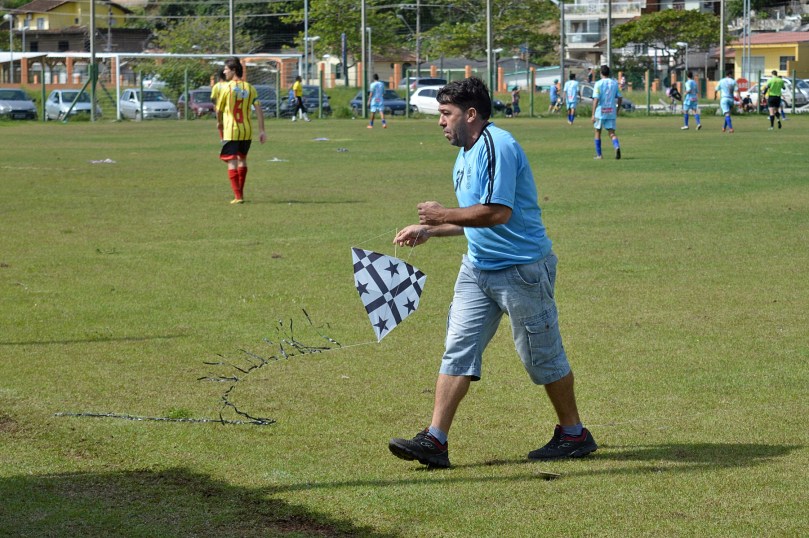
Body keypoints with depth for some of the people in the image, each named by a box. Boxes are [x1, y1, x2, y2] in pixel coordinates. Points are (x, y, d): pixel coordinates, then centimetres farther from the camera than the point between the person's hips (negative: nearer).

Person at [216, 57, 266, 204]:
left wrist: (219, 123, 21)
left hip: (230, 131, -5)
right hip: (246, 131, 5)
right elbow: (258, 109, -2)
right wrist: (262, 131, 0)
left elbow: (219, 110, 1)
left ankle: (237, 196, -11)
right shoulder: (250, 88, 3)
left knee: (232, 163, -2)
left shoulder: (227, 88, -8)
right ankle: (240, 193, 28)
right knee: (242, 159, 21)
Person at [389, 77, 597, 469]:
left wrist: (443, 215, -16)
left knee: (542, 356, 4)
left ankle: (573, 434, 21)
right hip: (477, 268, 9)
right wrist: (428, 231, 19)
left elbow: (497, 213, -27)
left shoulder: (496, 146, -18)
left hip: (521, 270, -9)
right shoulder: (466, 156, 14)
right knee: (458, 348, 0)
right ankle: (435, 441, -3)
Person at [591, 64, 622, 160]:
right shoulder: (614, 83, 6)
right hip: (611, 112, 3)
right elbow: (620, 98, 8)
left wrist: (593, 115, -15)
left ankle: (598, 154, 17)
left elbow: (596, 99, -15)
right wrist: (617, 112, 19)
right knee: (612, 132, 2)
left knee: (598, 132, 13)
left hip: (600, 112, -3)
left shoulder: (598, 84, -8)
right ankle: (617, 147, -28)